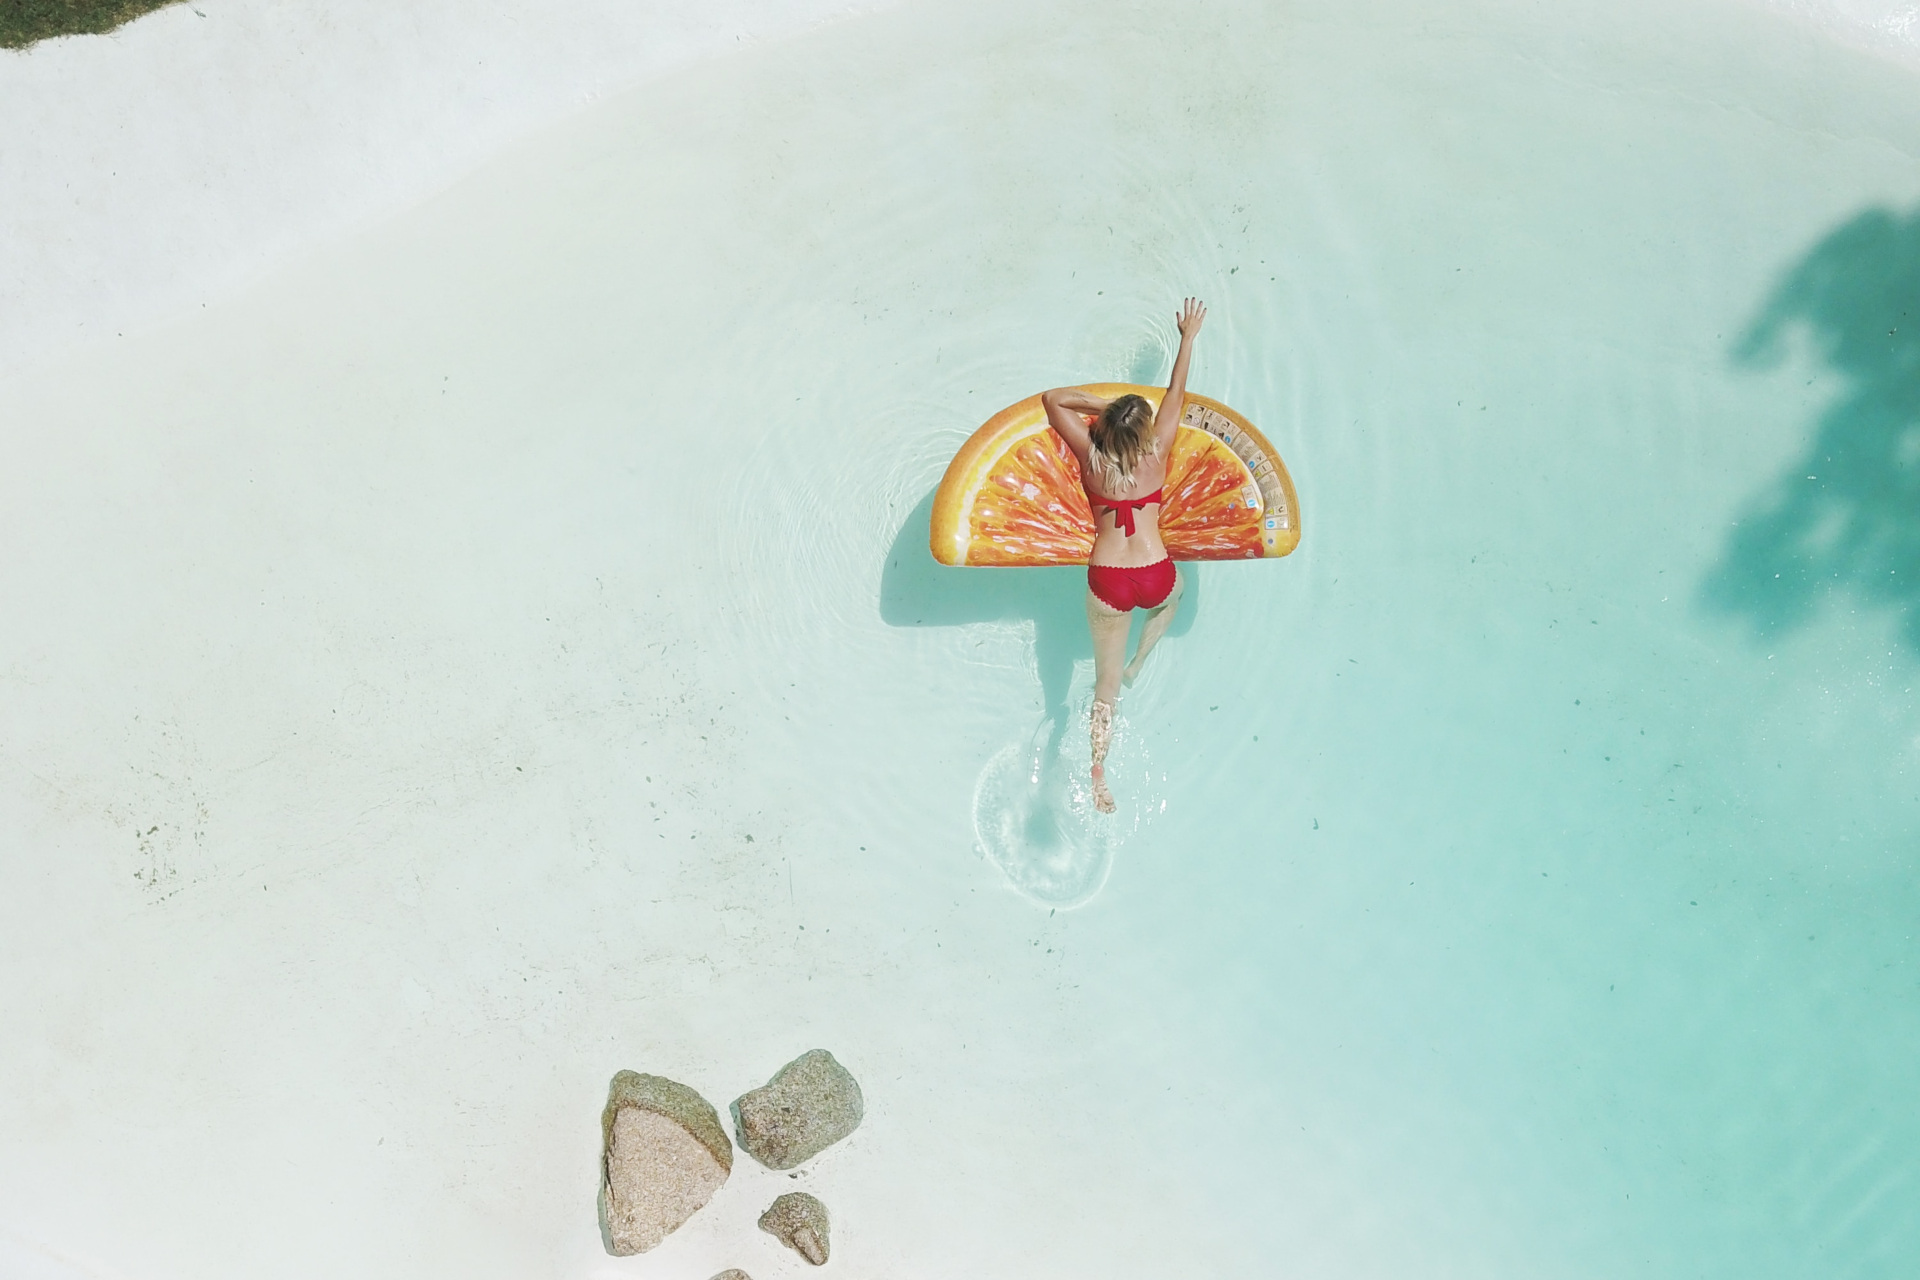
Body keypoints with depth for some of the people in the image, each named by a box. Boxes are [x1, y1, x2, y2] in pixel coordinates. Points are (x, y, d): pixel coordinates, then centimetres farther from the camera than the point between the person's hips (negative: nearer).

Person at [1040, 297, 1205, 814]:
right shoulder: (1156, 455, -7)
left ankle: (1098, 773, 1)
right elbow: (1176, 394, 7)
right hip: (1155, 576, 0)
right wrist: (1189, 337, 18)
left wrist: (1100, 403, 8)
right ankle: (1138, 664, 35)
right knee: (1174, 592, 40)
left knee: (1105, 684, 10)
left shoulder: (1091, 458, -6)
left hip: (1106, 583, 0)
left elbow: (1052, 398, 6)